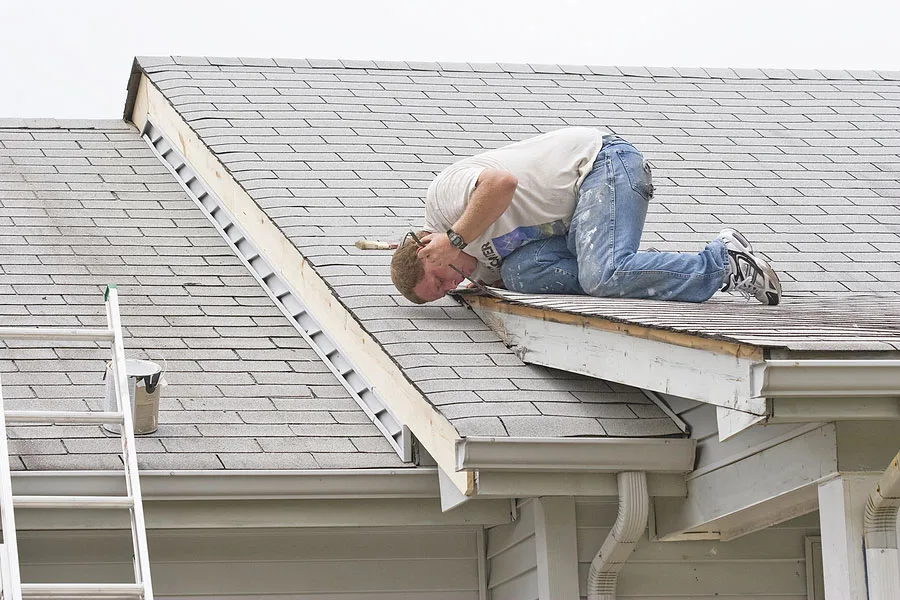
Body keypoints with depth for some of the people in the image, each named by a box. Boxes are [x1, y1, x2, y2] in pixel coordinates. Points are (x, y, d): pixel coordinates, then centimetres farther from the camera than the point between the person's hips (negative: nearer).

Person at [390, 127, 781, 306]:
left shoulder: (442, 196, -12)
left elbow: (502, 183, -28)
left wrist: (454, 238, -20)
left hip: (600, 159, -9)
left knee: (605, 275, -31)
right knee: (522, 273, -14)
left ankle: (723, 263, -18)